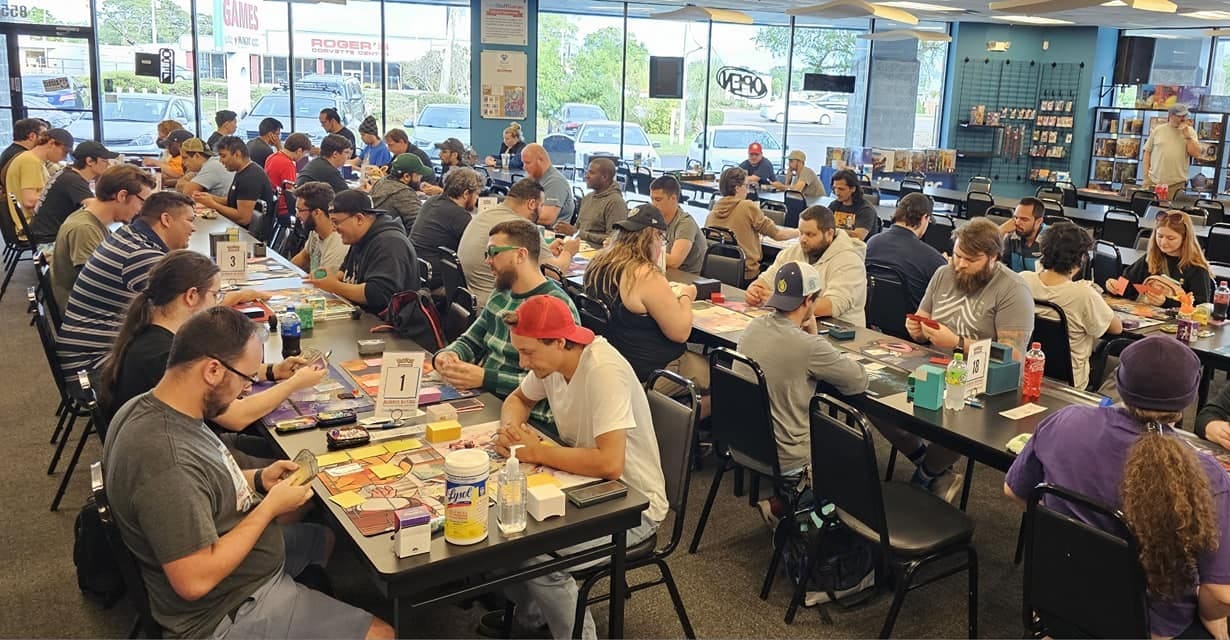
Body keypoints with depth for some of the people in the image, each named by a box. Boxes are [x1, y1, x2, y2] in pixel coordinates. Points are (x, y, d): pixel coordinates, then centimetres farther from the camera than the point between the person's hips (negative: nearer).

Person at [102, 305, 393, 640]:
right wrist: (270, 507, -22)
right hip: (230, 611, -9)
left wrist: (257, 479, -1)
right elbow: (195, 582, -32)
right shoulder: (167, 460, -35)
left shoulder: (149, 408, -6)